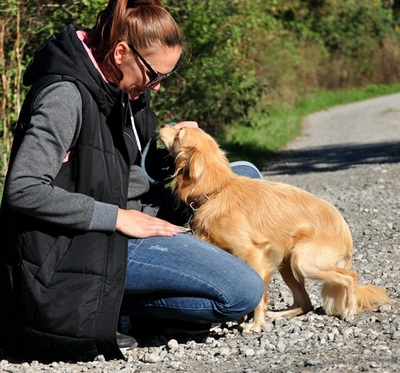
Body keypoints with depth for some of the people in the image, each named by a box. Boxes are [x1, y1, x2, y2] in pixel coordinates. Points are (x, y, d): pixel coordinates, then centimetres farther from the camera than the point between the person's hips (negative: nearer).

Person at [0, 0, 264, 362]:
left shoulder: (116, 87, 6)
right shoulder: (66, 94, -22)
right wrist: (118, 217, -23)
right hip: (90, 240, -10)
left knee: (245, 176, 13)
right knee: (245, 292, -19)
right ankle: (114, 304, -7)